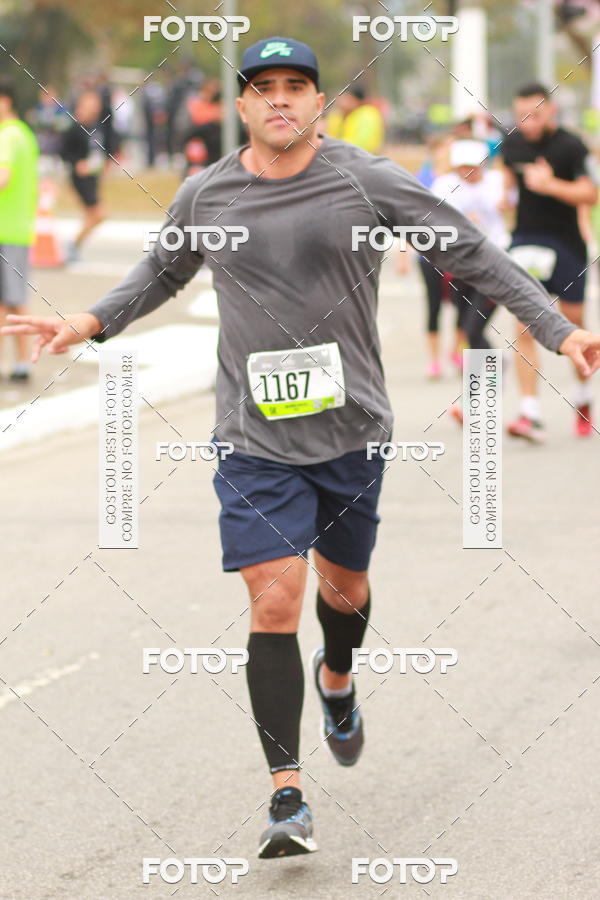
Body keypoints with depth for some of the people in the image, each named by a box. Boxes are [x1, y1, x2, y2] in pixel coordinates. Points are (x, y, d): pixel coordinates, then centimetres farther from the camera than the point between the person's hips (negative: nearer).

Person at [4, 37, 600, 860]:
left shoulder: (368, 183, -6)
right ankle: (288, 796, -6)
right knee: (275, 603, -11)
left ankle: (336, 678, 53)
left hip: (352, 430, 0)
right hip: (255, 438, 0)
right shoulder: (204, 196, 1)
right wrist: (92, 321, 9)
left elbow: (475, 257, 1)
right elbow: (162, 272, 22)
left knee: (344, 585, 15)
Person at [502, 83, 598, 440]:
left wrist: (549, 185, -25)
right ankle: (531, 414, -12)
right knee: (524, 327, -9)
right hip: (525, 241, 3)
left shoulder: (571, 147, -12)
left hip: (566, 245, -3)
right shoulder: (513, 142, 4)